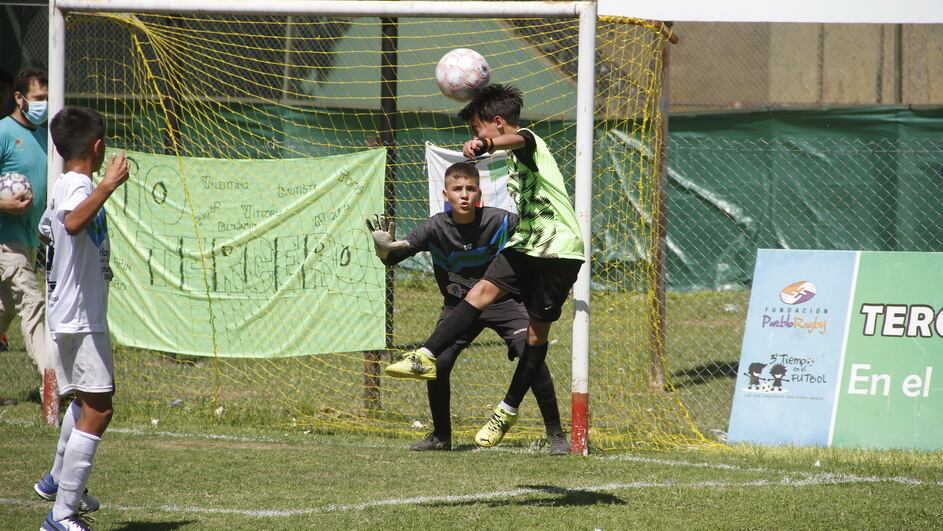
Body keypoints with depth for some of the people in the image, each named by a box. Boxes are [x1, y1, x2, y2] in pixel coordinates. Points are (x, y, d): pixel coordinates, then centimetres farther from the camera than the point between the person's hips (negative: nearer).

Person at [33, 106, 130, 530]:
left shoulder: (63, 187, 11)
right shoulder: (79, 186, -18)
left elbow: (48, 227, 33)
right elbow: (74, 222, -41)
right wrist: (109, 184, -41)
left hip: (68, 316, 11)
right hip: (82, 318, -11)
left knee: (84, 400, 29)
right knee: (97, 411, -13)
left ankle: (58, 479, 44)